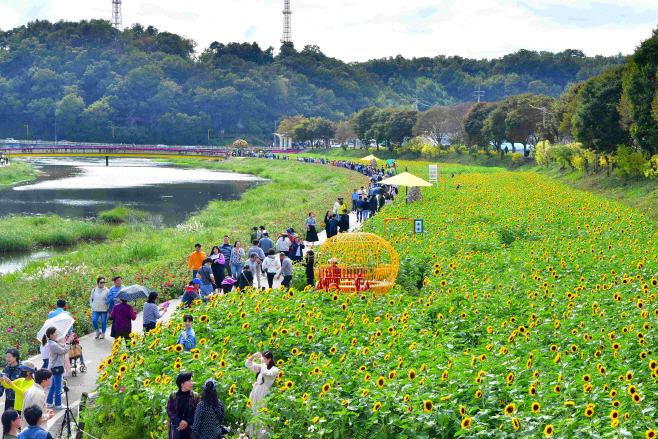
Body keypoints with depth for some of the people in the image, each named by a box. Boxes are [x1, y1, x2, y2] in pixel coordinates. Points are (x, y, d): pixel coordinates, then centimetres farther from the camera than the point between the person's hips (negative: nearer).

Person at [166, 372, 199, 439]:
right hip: (176, 429, 0)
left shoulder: (195, 396, 2)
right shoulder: (173, 396, 3)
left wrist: (187, 422, -14)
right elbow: (169, 411, -1)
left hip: (190, 429, 0)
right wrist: (179, 422, -15)